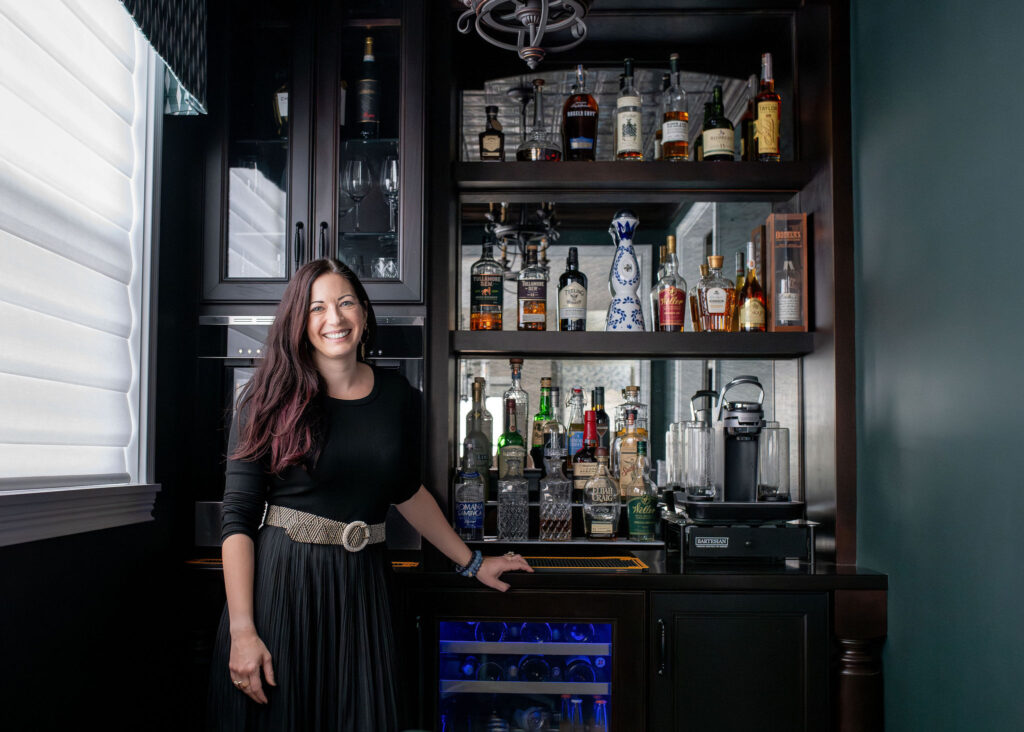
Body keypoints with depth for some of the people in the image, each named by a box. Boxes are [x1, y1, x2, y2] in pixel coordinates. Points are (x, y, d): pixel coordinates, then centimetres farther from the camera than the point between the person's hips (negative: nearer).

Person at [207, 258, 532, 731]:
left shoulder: (398, 397, 4)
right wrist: (242, 630, -16)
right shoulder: (272, 399, -7)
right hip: (279, 581, -3)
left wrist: (472, 563, 22)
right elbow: (238, 517, -9)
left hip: (360, 586, 3)